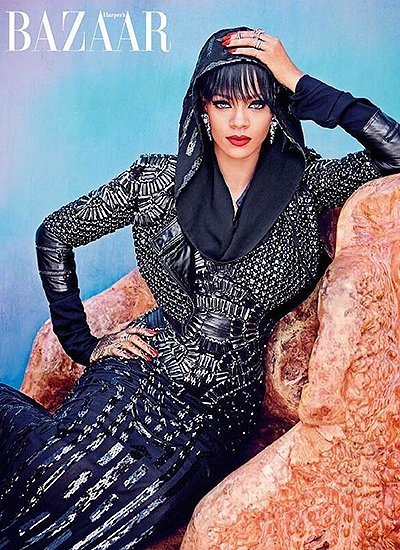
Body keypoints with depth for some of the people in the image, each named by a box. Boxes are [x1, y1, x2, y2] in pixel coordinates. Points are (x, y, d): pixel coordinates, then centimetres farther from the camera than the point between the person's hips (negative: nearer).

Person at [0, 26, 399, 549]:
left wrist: (298, 81, -11)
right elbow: (54, 235, 8)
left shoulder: (303, 186, 2)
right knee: (52, 480, -26)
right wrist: (83, 342, 4)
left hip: (227, 403, 1)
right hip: (143, 373, 0)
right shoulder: (158, 180, -1)